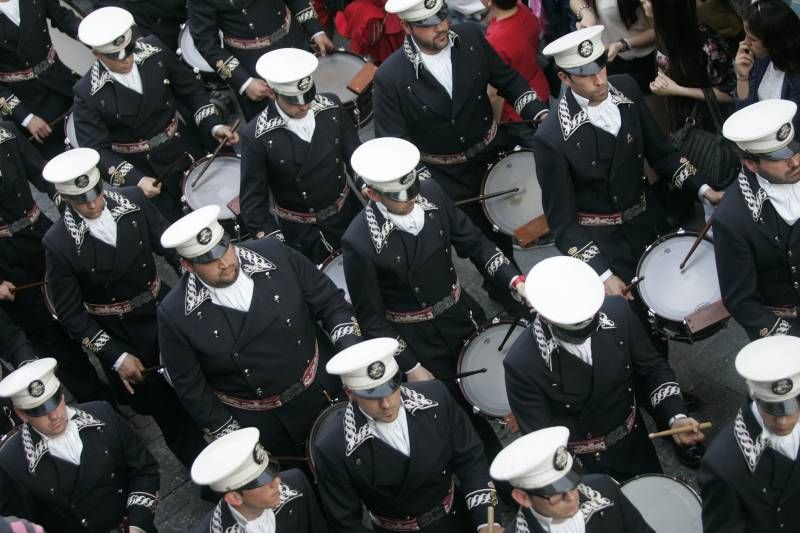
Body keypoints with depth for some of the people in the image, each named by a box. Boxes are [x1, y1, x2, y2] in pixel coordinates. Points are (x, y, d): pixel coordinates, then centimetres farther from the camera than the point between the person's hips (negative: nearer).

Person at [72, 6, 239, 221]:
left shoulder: (154, 51, -11)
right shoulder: (87, 93, -19)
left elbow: (191, 89, 1)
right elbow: (96, 150, -18)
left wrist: (213, 125, -13)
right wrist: (135, 180, -31)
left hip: (182, 152, 4)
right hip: (139, 170, -4)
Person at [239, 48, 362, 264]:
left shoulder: (331, 107, -12)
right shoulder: (257, 136, -23)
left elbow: (355, 155, 1)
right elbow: (253, 200, -16)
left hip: (349, 213, 4)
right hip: (302, 233, -4)